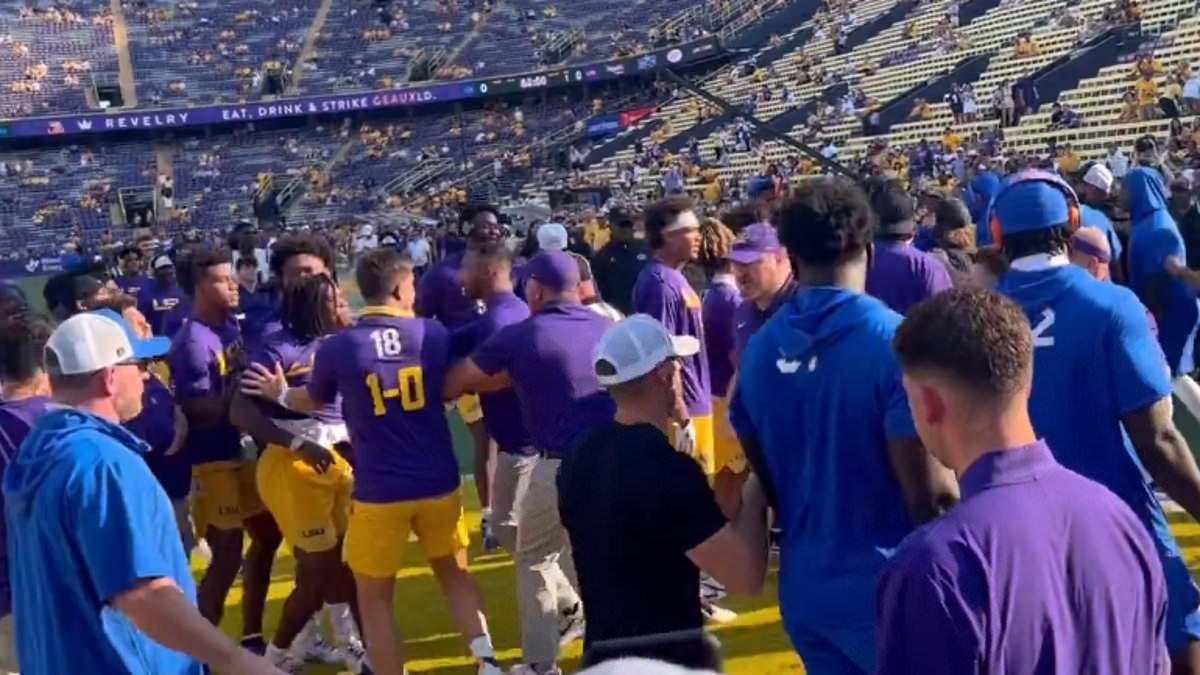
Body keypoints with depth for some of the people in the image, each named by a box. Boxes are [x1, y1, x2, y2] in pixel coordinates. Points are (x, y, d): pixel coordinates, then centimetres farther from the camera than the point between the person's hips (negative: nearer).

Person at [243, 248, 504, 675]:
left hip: (379, 492, -2)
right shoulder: (433, 333, -5)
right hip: (438, 482, 3)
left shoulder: (337, 347, -9)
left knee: (374, 597, 12)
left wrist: (280, 394, 33)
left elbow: (312, 401, 12)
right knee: (455, 575, 22)